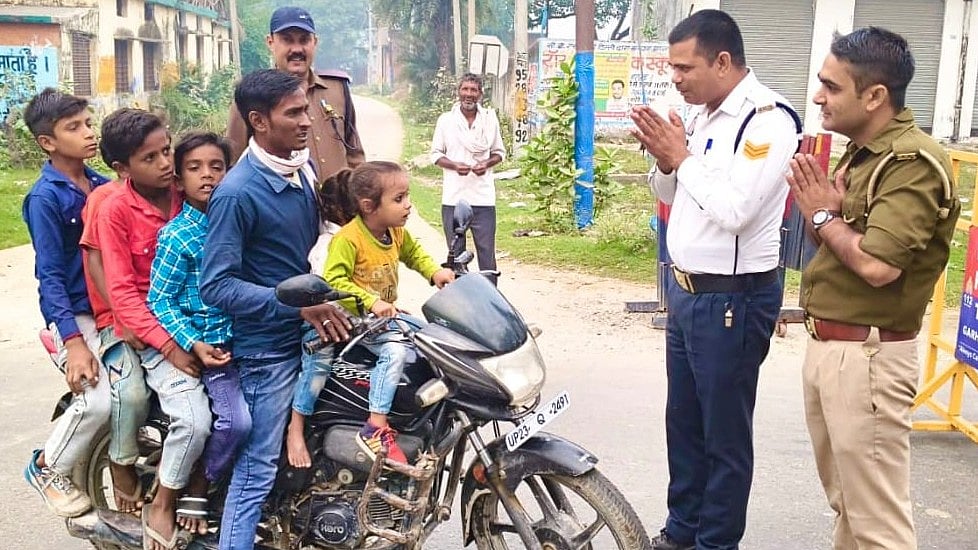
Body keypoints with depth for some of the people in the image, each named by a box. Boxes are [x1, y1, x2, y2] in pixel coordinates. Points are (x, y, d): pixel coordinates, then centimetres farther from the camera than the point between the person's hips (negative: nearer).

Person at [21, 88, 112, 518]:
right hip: (74, 314, -6)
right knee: (99, 401, -17)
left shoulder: (102, 185, 6)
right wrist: (73, 341, -20)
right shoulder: (44, 198, -11)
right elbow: (50, 275, -14)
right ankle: (47, 468, 11)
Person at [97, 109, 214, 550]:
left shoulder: (187, 196, 3)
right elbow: (122, 293, -11)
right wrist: (169, 346, -19)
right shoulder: (115, 210, -8)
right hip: (154, 331, -4)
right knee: (195, 420, -22)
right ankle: (161, 509, 3)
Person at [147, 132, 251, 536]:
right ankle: (196, 491, 6)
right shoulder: (176, 236, -11)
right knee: (236, 421, -19)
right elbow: (159, 299, -12)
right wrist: (194, 344, -21)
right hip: (208, 342, -6)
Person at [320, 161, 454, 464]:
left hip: (387, 313, 9)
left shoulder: (397, 232, 3)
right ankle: (375, 429, -29)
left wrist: (435, 271, 3)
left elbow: (413, 252, 22)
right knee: (396, 350, -30)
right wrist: (370, 302, -35)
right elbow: (333, 280, -27)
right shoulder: (347, 239, -22)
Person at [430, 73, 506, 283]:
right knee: (456, 253, 7)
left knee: (486, 251, -1)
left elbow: (499, 152, 14)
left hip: (483, 197, 0)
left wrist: (486, 164, -7)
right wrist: (455, 165, -12)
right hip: (453, 197, 0)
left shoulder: (490, 118, 7)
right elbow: (435, 154, 7)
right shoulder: (446, 120, 4)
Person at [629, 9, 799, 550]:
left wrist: (681, 156, -15)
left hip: (732, 300, -8)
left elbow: (733, 210, -26)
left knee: (724, 434, 6)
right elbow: (668, 195, 16)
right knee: (682, 420, 19)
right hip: (686, 289, 9)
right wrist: (664, 157, -4)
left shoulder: (767, 119, -17)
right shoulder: (700, 113, 8)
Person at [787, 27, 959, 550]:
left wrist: (824, 214, -11)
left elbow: (877, 264, -28)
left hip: (867, 356, -9)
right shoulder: (860, 150, 11)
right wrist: (821, 208, -7)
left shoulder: (914, 164, -18)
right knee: (844, 501, 22)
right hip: (826, 344, 10)